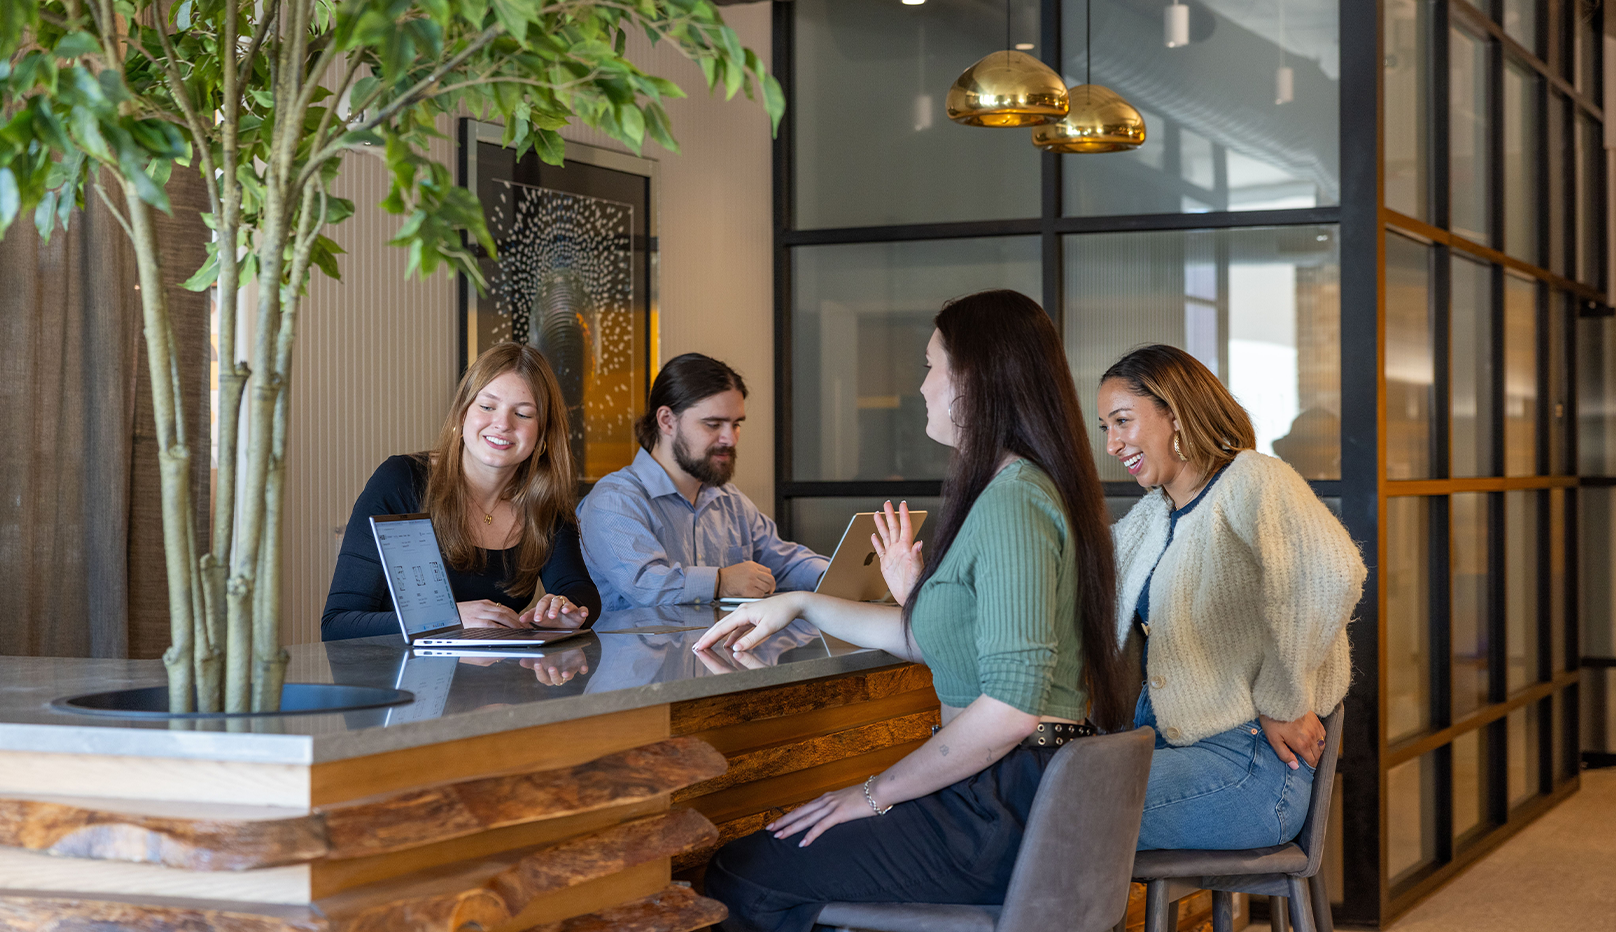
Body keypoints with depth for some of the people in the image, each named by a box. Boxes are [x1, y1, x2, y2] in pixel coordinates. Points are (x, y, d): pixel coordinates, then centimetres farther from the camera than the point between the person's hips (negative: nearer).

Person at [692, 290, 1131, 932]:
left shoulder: (1011, 503, -19)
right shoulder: (1017, 489, 16)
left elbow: (1012, 705, -26)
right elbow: (937, 641, 21)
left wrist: (876, 794, -17)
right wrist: (800, 605, 21)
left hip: (1006, 817, -10)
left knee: (738, 876, -6)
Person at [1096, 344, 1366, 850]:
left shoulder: (1251, 480, -10)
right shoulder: (1150, 516, 19)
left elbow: (1327, 575, -28)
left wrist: (1282, 703, -23)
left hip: (1251, 762, -9)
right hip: (1162, 740, 9)